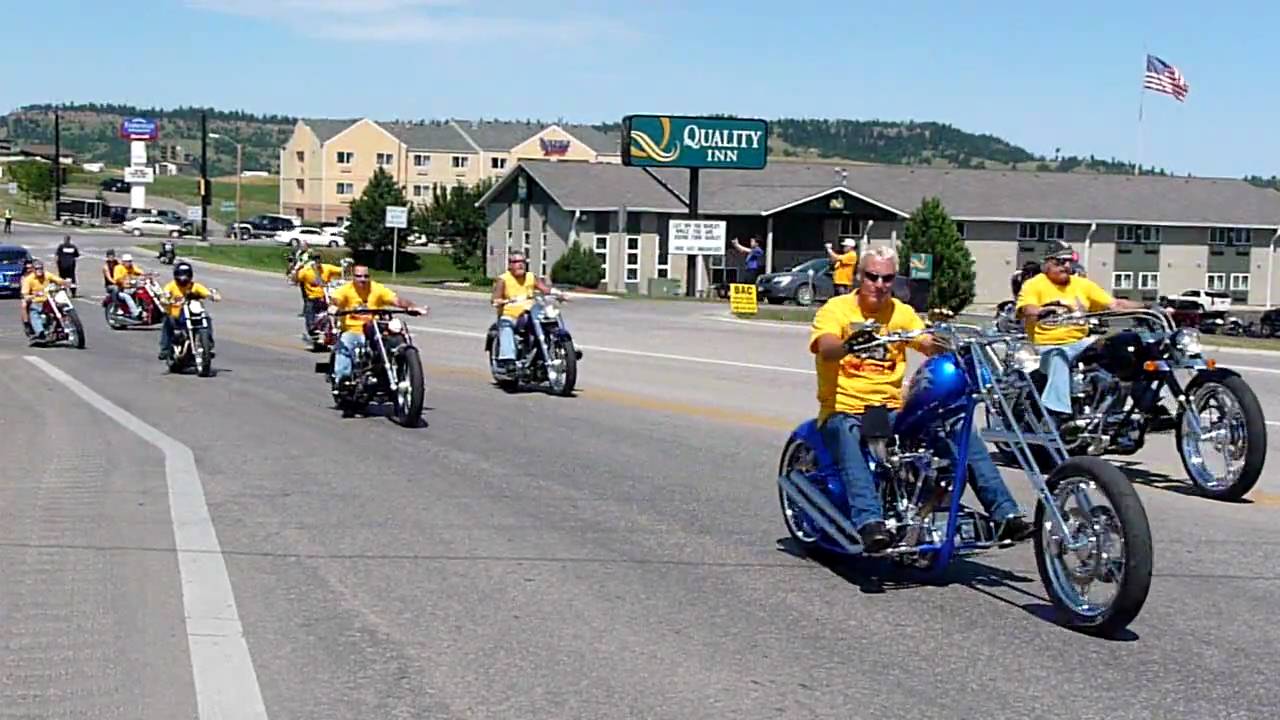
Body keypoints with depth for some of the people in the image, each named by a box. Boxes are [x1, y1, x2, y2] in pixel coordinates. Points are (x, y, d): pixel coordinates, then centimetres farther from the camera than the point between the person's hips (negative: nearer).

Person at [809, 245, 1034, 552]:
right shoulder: (836, 309, -2)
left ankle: (1004, 515, -13)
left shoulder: (901, 312, 14)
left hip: (893, 409, 5)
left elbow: (929, 344, -2)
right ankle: (870, 523, -54)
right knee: (848, 441, -40)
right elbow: (826, 348, -22)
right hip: (844, 410, -4)